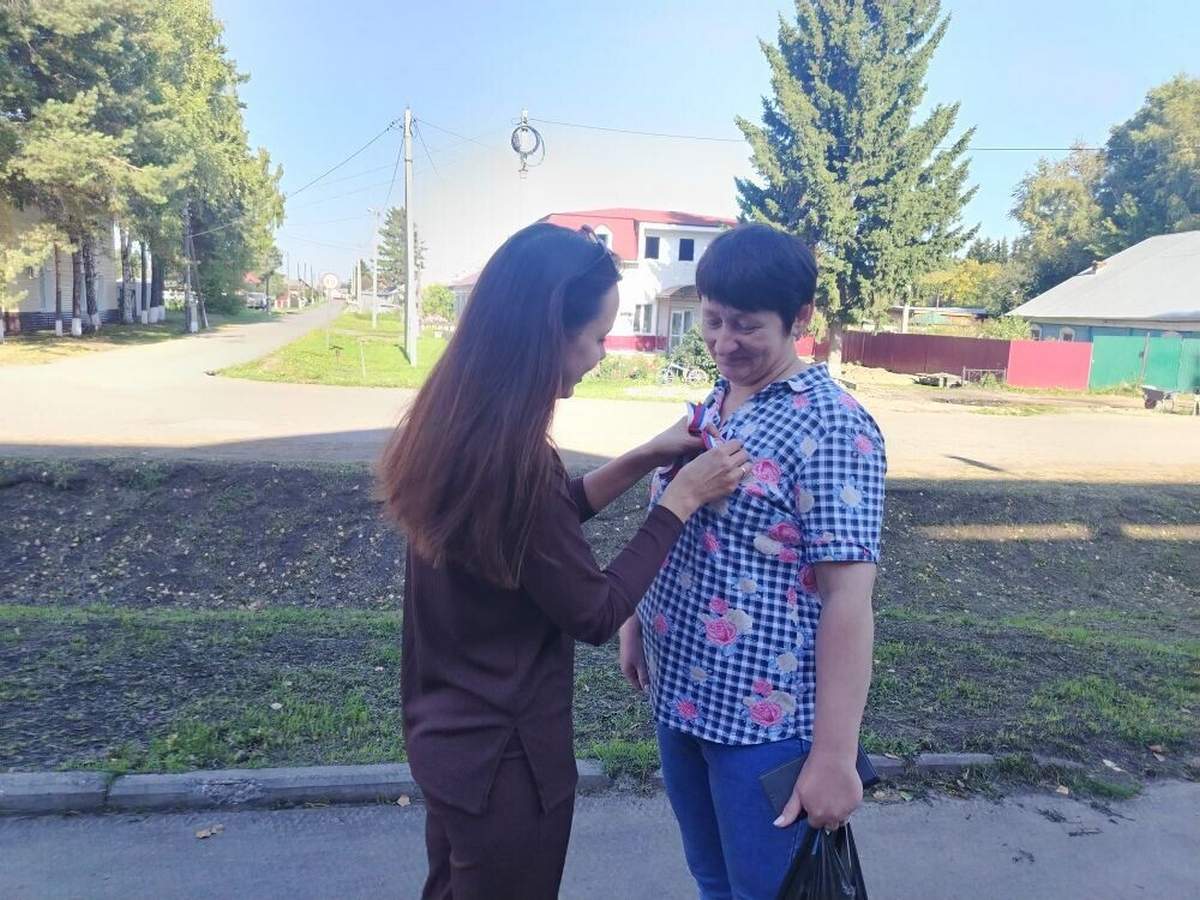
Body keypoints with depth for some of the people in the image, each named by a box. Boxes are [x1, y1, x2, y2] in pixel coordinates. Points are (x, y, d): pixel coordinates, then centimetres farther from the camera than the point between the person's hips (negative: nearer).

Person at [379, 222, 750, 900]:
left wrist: (644, 460, 1)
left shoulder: (454, 426, -5)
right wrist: (683, 497, -14)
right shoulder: (510, 459, -31)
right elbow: (597, 614, -21)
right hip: (503, 756, -8)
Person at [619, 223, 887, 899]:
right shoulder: (711, 404, 6)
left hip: (765, 718, -7)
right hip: (678, 695, 7)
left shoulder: (832, 426, -18)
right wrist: (638, 622, 16)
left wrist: (835, 754, -20)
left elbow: (848, 599, -21)